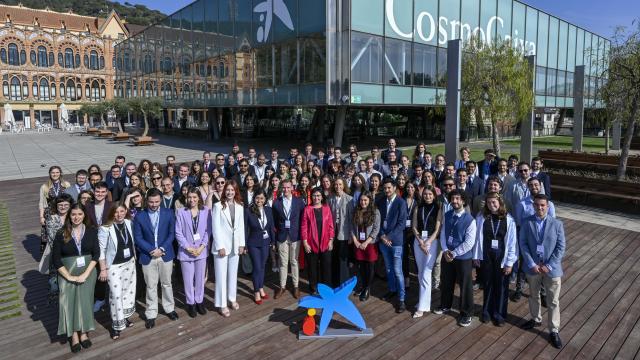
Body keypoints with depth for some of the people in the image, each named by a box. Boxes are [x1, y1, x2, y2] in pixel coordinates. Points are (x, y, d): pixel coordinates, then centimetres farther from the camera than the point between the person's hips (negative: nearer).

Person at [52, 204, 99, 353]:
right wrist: (69, 276, -12)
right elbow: (55, 258, -5)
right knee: (69, 301, 2)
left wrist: (85, 274, -13)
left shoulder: (92, 231, -3)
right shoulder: (61, 234, -5)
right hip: (67, 273, 0)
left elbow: (96, 254, -5)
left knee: (84, 300, 4)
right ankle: (74, 335, 14)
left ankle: (83, 332, 18)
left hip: (87, 272, 0)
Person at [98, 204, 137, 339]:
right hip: (114, 266, -5)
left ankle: (124, 317, 34)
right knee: (116, 294, -3)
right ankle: (116, 324, 12)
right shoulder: (105, 229, -18)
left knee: (128, 291, 15)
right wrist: (103, 269, -12)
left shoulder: (129, 223, -3)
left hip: (129, 263, 5)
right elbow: (101, 250, -13)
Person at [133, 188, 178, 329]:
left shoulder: (168, 213, -1)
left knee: (167, 283, 14)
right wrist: (151, 250, -15)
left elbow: (171, 233, -2)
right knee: (151, 286, 8)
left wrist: (161, 249, -13)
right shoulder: (139, 216, -3)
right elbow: (138, 237, -4)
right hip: (148, 256, -1)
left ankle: (169, 308, 31)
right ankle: (151, 314, 20)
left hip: (165, 254, 1)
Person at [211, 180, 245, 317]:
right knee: (221, 275, 2)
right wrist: (220, 246, -14)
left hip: (235, 245, 4)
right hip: (222, 245, -4)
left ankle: (232, 298, 30)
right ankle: (222, 304, 11)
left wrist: (242, 244, 3)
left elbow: (241, 226, 7)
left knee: (233, 274, 15)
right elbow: (215, 228, -11)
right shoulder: (218, 206, -10)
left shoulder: (240, 206, 4)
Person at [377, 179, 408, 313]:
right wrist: (382, 235, -6)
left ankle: (401, 299, 2)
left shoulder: (401, 202, -8)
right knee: (388, 269, 16)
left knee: (397, 271, -5)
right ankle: (392, 290, 33)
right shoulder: (381, 202, 7)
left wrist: (389, 236, -15)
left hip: (395, 240, -5)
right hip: (383, 240, 5)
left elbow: (402, 223, -12)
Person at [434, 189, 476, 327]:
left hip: (463, 258, -5)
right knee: (446, 283, 20)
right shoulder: (447, 215, 2)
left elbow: (469, 242, -18)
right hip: (447, 255, 5)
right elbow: (443, 234, 4)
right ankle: (445, 306, 41)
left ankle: (466, 313, 25)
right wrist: (445, 250, -10)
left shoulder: (470, 219, -16)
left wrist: (454, 253, -17)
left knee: (465, 286, 7)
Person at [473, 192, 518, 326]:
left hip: (501, 257, -1)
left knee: (501, 286, 9)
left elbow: (512, 242, -7)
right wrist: (476, 256, 0)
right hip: (486, 256, 1)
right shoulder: (481, 218, -7)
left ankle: (499, 314, 26)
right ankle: (486, 312, 31)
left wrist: (510, 262, -7)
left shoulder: (509, 220, -10)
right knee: (487, 284, 14)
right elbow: (477, 237, -1)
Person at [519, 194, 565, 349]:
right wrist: (531, 264, -13)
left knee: (553, 301, 7)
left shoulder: (557, 224, -8)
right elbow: (523, 244, -6)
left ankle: (554, 331, 20)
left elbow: (561, 247, -8)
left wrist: (549, 266, -14)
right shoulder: (527, 223, -6)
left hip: (552, 268, -1)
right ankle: (536, 319, 42)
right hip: (532, 267, 2)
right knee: (534, 296, 20)